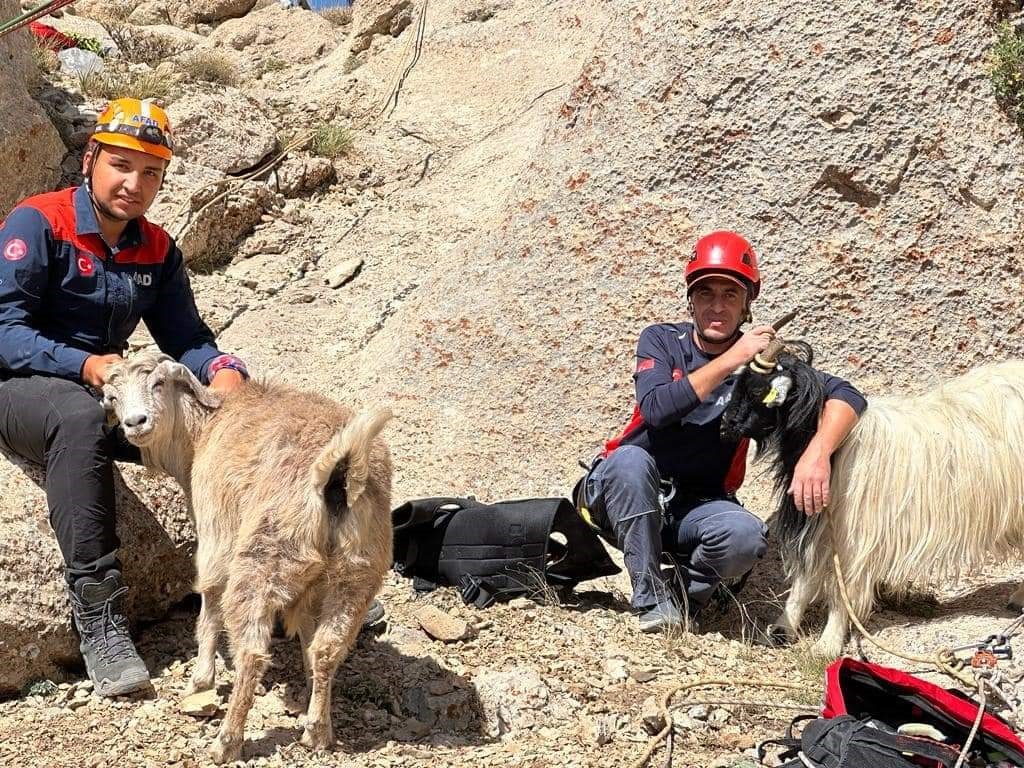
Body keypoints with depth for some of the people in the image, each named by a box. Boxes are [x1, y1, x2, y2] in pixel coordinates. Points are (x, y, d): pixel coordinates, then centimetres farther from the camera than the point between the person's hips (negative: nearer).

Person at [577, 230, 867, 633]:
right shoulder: (661, 341, -5)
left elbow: (846, 396, -17)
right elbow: (656, 409, -25)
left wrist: (817, 453, -37)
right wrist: (730, 360, -27)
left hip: (695, 507, 0)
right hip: (627, 498, 0)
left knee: (747, 536, -31)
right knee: (632, 458, -34)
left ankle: (686, 585, 2)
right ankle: (652, 599, -20)